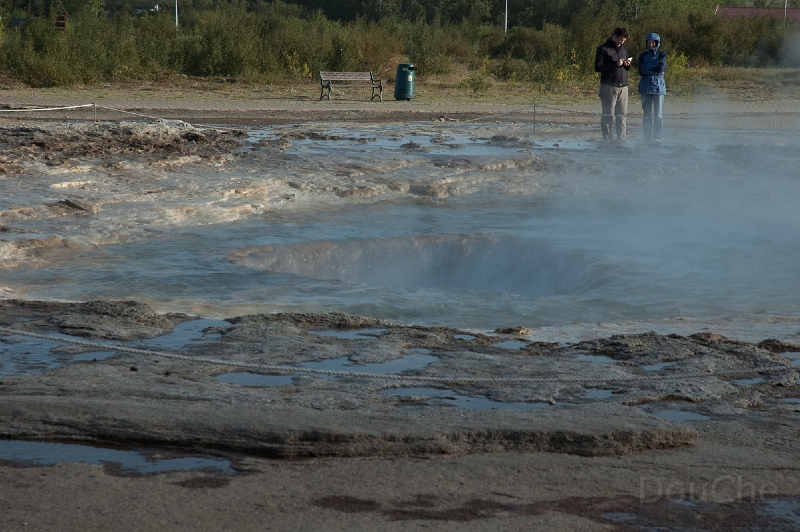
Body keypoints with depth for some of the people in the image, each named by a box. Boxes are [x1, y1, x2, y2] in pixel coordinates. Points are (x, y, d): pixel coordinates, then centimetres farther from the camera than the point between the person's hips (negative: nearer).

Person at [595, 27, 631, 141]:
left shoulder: (624, 49, 18)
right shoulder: (603, 49, -2)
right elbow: (598, 67, -10)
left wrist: (627, 65, 1)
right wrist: (615, 64, -17)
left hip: (623, 86, 6)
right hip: (609, 86, -6)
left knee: (622, 115, 5)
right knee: (608, 115, -4)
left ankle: (621, 139, 10)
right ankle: (607, 139, 0)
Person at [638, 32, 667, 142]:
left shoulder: (661, 54, 6)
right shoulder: (643, 56, 13)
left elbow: (661, 68, -10)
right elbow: (641, 71, -1)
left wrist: (648, 69, -5)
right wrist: (655, 69, -8)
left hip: (658, 86, -2)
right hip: (646, 86, 2)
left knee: (658, 113, -5)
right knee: (647, 113, 2)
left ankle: (657, 137, -3)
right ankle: (647, 137, 4)